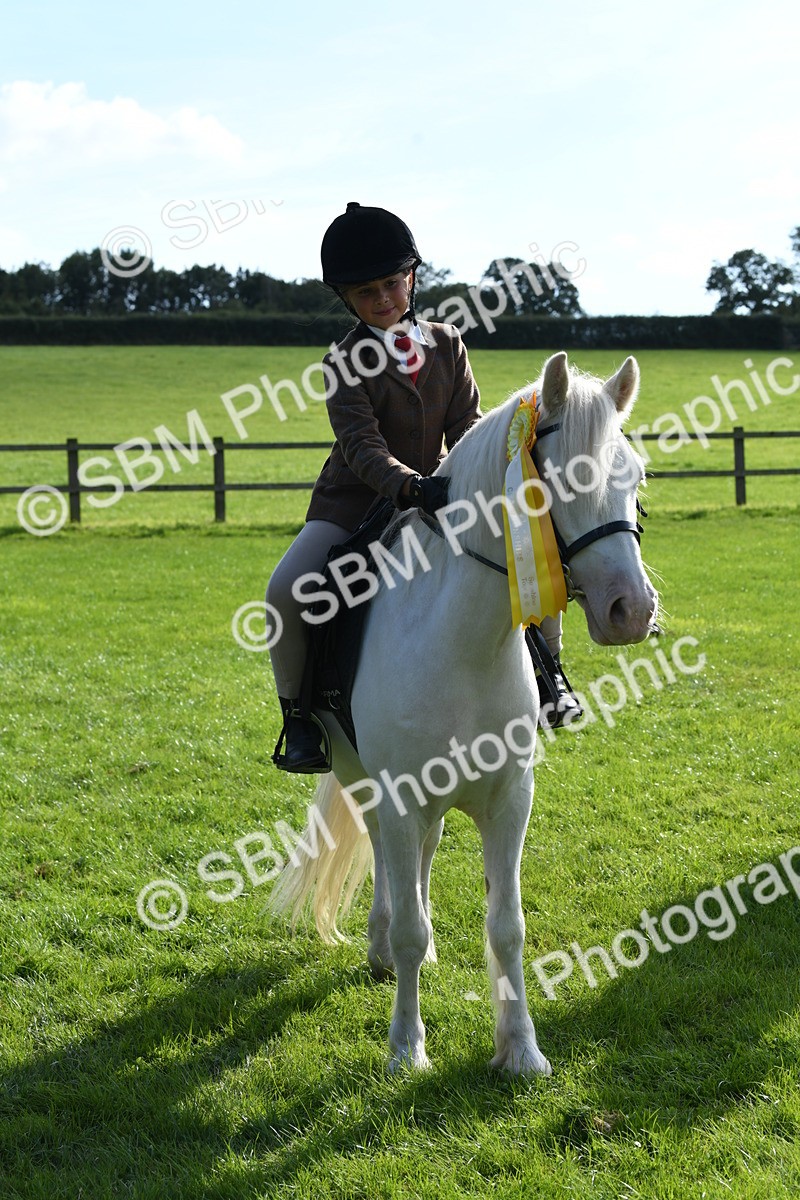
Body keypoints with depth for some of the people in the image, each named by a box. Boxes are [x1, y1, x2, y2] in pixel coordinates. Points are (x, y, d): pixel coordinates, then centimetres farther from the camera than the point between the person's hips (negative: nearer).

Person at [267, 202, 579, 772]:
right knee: (286, 591, -29)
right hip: (356, 505, -4)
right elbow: (362, 447, -25)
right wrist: (410, 486, -44)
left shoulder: (447, 344, 0)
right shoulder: (346, 363, -13)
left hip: (434, 498, 4)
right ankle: (298, 715, -7)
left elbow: (467, 427, -3)